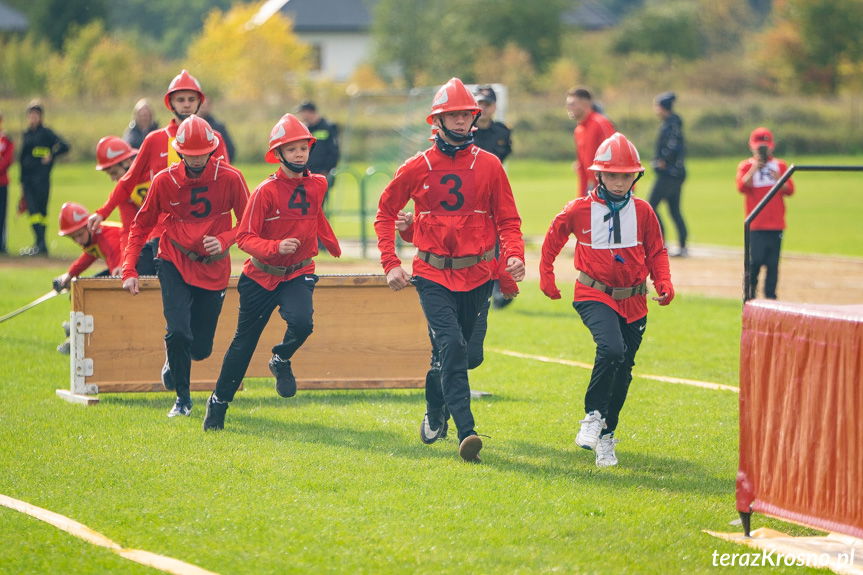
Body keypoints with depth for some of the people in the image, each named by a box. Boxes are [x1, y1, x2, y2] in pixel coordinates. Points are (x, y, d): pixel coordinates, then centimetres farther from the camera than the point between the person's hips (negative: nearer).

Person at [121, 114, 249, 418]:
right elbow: (141, 225, 4)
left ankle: (175, 359, 42)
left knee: (201, 348, 3)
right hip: (175, 265, -1)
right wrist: (129, 270, -4)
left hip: (213, 269, 1)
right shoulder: (164, 180, -7)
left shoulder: (230, 178, -9)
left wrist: (224, 240, -22)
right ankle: (182, 398, 2)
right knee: (178, 332, -20)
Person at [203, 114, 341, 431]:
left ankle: (281, 360, 6)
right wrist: (276, 247, -32)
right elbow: (244, 237, -18)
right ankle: (219, 402, 26)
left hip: (298, 274, 2)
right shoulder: (266, 191, -16)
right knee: (244, 341, 8)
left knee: (302, 322, -28)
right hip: (262, 276, -2)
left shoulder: (316, 185, -1)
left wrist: (332, 244, 30)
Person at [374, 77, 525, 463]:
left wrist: (514, 255, -13)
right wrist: (390, 264, 0)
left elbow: (507, 219, 6)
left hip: (477, 276, 2)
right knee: (452, 345, -19)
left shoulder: (488, 165, 2)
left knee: (455, 352, 12)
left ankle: (435, 412, 39)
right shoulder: (418, 168, 1)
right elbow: (385, 213, 10)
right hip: (433, 276, -2)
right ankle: (465, 432, -25)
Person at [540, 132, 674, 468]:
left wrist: (663, 283, -3)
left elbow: (656, 252, 11)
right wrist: (546, 276, 13)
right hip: (595, 296, -3)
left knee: (623, 370, 7)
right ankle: (593, 415, -11)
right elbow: (553, 239, 12)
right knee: (611, 348, -29)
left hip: (633, 301, 4)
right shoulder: (580, 209, -4)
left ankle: (606, 436, 22)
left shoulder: (642, 211, 2)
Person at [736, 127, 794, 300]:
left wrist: (778, 179, -14)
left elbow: (790, 190, 4)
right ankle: (749, 292, 4)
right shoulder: (746, 166, 6)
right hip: (756, 225, -2)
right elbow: (742, 187, -11)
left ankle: (770, 295, 8)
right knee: (755, 260, -10)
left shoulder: (780, 165, 12)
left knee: (773, 263, 2)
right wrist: (754, 168, -20)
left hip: (776, 225, 2)